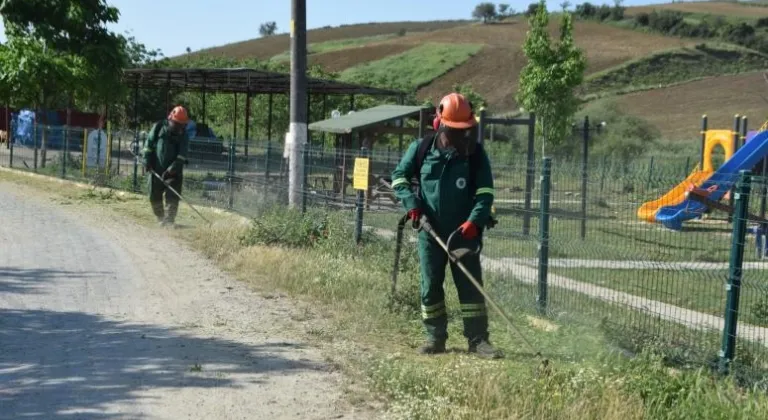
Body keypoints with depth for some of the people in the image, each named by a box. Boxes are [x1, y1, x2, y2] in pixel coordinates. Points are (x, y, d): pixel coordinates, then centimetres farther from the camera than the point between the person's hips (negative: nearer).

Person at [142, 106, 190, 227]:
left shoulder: (183, 134, -3)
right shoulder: (158, 127, -1)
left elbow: (182, 155, -10)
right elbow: (149, 144, 5)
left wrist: (173, 168, -20)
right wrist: (147, 160, -3)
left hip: (173, 171, -1)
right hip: (155, 169, 1)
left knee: (172, 196, -11)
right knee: (154, 196, 8)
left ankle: (169, 220, -9)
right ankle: (160, 218, 25)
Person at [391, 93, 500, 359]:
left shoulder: (475, 153, -3)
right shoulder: (421, 148, -1)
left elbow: (485, 192, -5)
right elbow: (399, 176, 9)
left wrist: (475, 221, -19)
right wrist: (411, 202, -6)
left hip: (464, 233, -1)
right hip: (430, 232, 1)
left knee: (471, 285, -2)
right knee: (430, 286, 6)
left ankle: (478, 339, 2)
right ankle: (435, 337, 17)